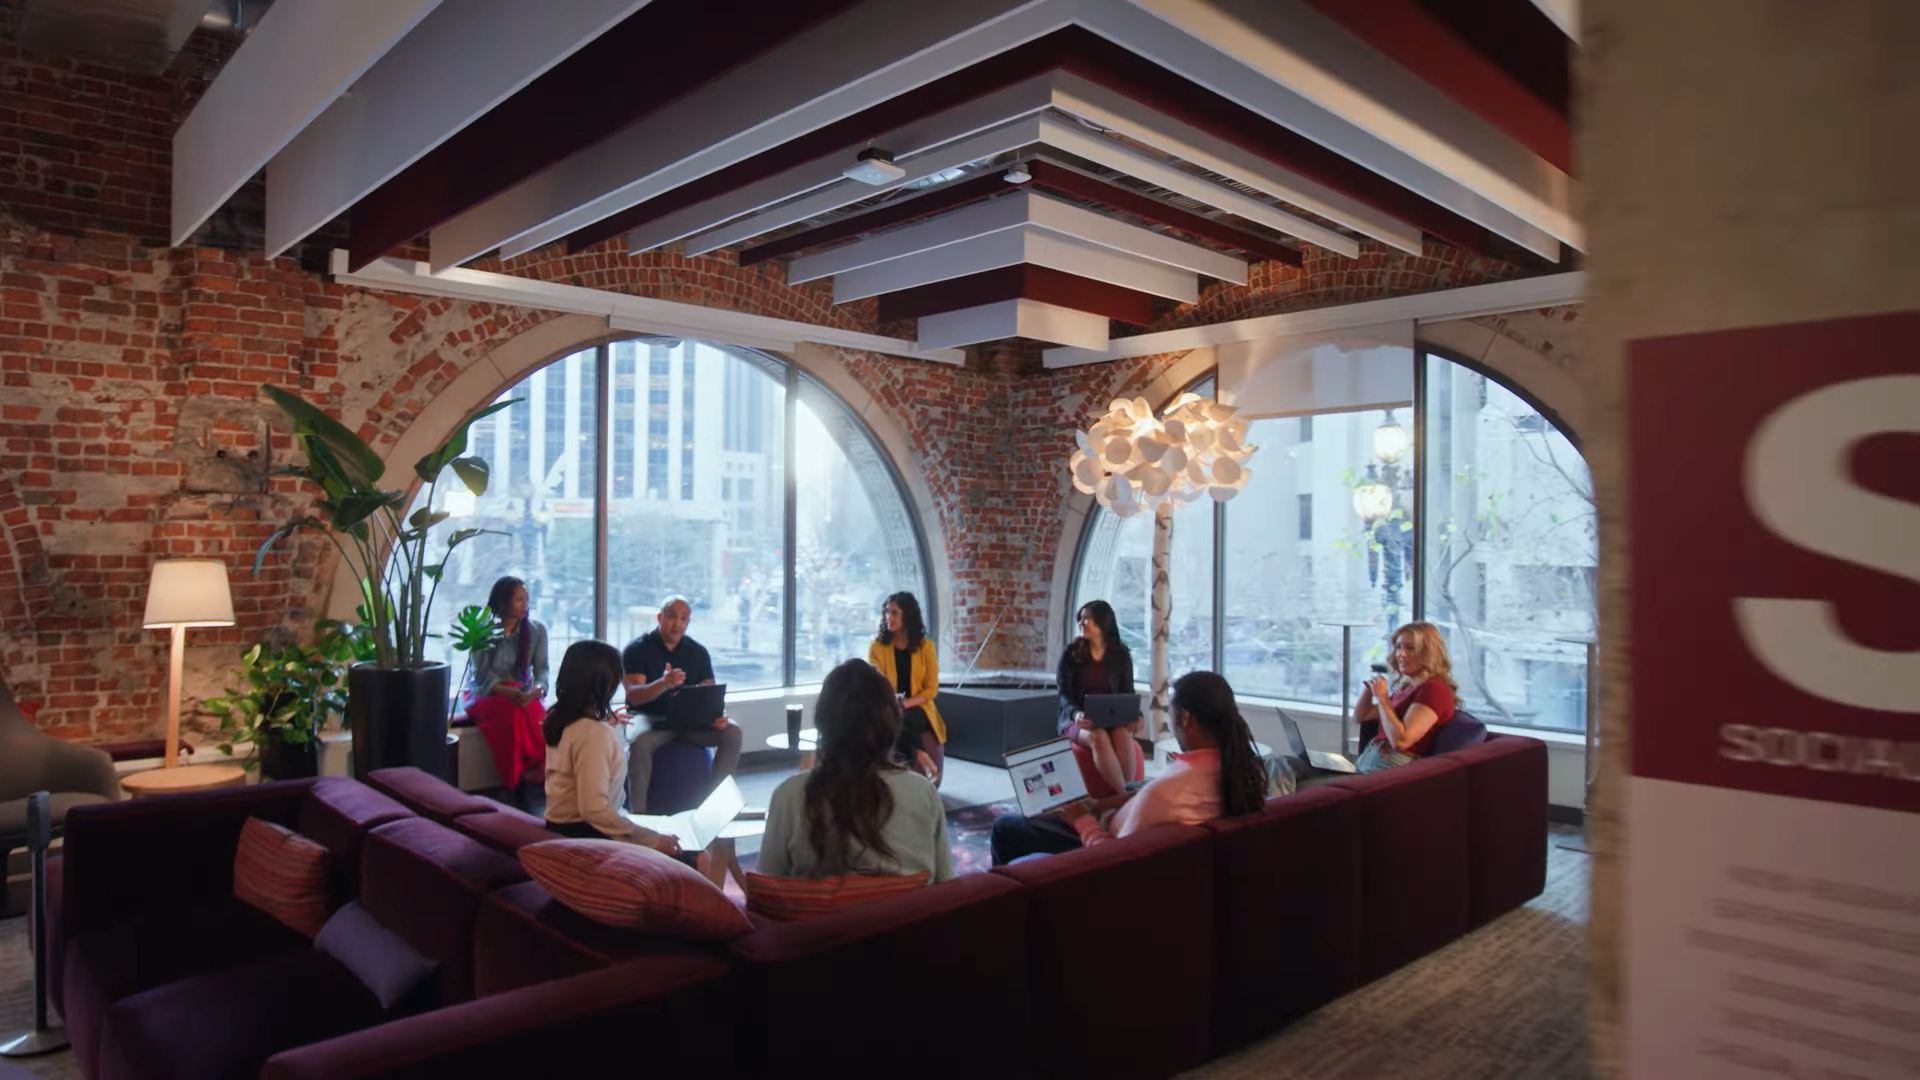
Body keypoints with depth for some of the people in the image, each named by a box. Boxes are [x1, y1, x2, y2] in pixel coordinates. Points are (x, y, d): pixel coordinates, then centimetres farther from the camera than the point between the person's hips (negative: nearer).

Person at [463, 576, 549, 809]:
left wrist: (536, 689, -26)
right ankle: (514, 785, -35)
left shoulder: (536, 631, 7)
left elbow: (542, 670, -1)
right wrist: (506, 692, -31)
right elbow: (481, 676, -11)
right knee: (510, 709, -37)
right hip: (482, 694, -2)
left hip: (523, 693, 2)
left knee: (536, 710, -35)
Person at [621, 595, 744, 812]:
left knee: (732, 732, -20)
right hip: (648, 717, -4)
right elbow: (633, 695, -16)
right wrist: (664, 683, -37)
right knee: (640, 741, -38)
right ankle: (637, 811, -27)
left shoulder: (698, 652, 9)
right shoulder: (637, 649, -4)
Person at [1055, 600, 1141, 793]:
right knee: (1098, 737, -36)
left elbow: (1128, 693, 8)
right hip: (1076, 720, -1)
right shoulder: (1070, 654, 0)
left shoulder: (1121, 655, 5)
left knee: (1122, 735, -35)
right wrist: (1076, 714, -26)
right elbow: (1064, 694, -4)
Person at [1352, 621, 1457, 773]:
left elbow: (1401, 741, -20)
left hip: (1391, 769, -8)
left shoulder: (1434, 689, -10)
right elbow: (1360, 716, 27)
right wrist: (1368, 688, 9)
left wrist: (1382, 698, -13)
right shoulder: (1405, 686, 16)